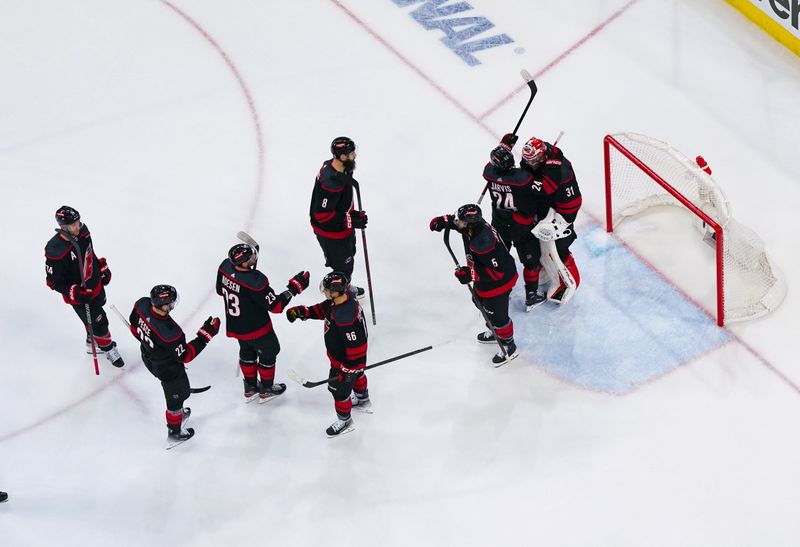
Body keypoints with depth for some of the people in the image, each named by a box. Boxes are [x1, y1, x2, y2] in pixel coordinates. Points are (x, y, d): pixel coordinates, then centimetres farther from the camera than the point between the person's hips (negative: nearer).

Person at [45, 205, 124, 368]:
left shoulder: (82, 231, -15)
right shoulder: (55, 251, -35)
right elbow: (53, 281, -23)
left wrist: (102, 267, 11)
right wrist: (74, 292, -32)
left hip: (95, 284, 7)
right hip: (79, 295, -7)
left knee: (95, 314, 28)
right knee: (99, 323, 8)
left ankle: (92, 343, 54)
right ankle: (108, 348, 37)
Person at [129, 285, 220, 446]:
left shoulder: (142, 304, -26)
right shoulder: (169, 333, -43)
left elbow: (135, 327, -4)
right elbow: (184, 356, -27)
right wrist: (206, 334, -28)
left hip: (148, 357, 7)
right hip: (167, 368, -7)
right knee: (177, 395, 20)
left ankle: (178, 413, 58)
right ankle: (174, 433, 42)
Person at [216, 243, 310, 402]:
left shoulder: (225, 266, -18)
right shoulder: (255, 282, -38)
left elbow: (220, 290, 2)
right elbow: (275, 306, -29)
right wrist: (294, 287, -26)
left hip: (234, 325, 7)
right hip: (255, 328, -6)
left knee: (247, 351, 29)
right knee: (268, 352, 20)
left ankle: (250, 388, 46)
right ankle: (266, 390, 38)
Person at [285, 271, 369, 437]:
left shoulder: (347, 318, -45)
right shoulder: (343, 297, -18)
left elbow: (357, 347, -35)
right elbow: (323, 309, 3)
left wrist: (349, 369, -25)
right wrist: (302, 312, -8)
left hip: (344, 360, -9)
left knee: (339, 389, 13)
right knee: (357, 376, 34)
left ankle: (344, 421, 36)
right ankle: (363, 400, 61)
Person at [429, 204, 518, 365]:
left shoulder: (482, 244, -42)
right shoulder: (475, 224, -16)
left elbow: (497, 272, -36)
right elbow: (456, 221, 11)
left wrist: (470, 274, -36)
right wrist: (444, 221, -5)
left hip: (498, 282, -10)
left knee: (496, 314, 7)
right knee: (482, 303, 30)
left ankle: (509, 347, 30)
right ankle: (494, 332, 54)